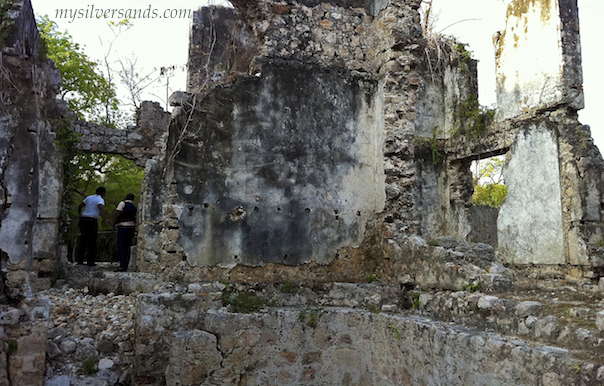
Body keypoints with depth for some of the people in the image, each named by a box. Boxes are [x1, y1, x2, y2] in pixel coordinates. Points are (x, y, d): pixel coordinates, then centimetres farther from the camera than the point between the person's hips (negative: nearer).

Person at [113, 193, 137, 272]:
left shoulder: (122, 204, -6)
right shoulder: (134, 207, 15)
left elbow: (118, 215, -14)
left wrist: (114, 223, 1)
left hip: (123, 227, -6)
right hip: (131, 228, 6)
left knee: (121, 247, -8)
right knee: (127, 247, 6)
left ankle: (122, 265, -21)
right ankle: (125, 267, 3)